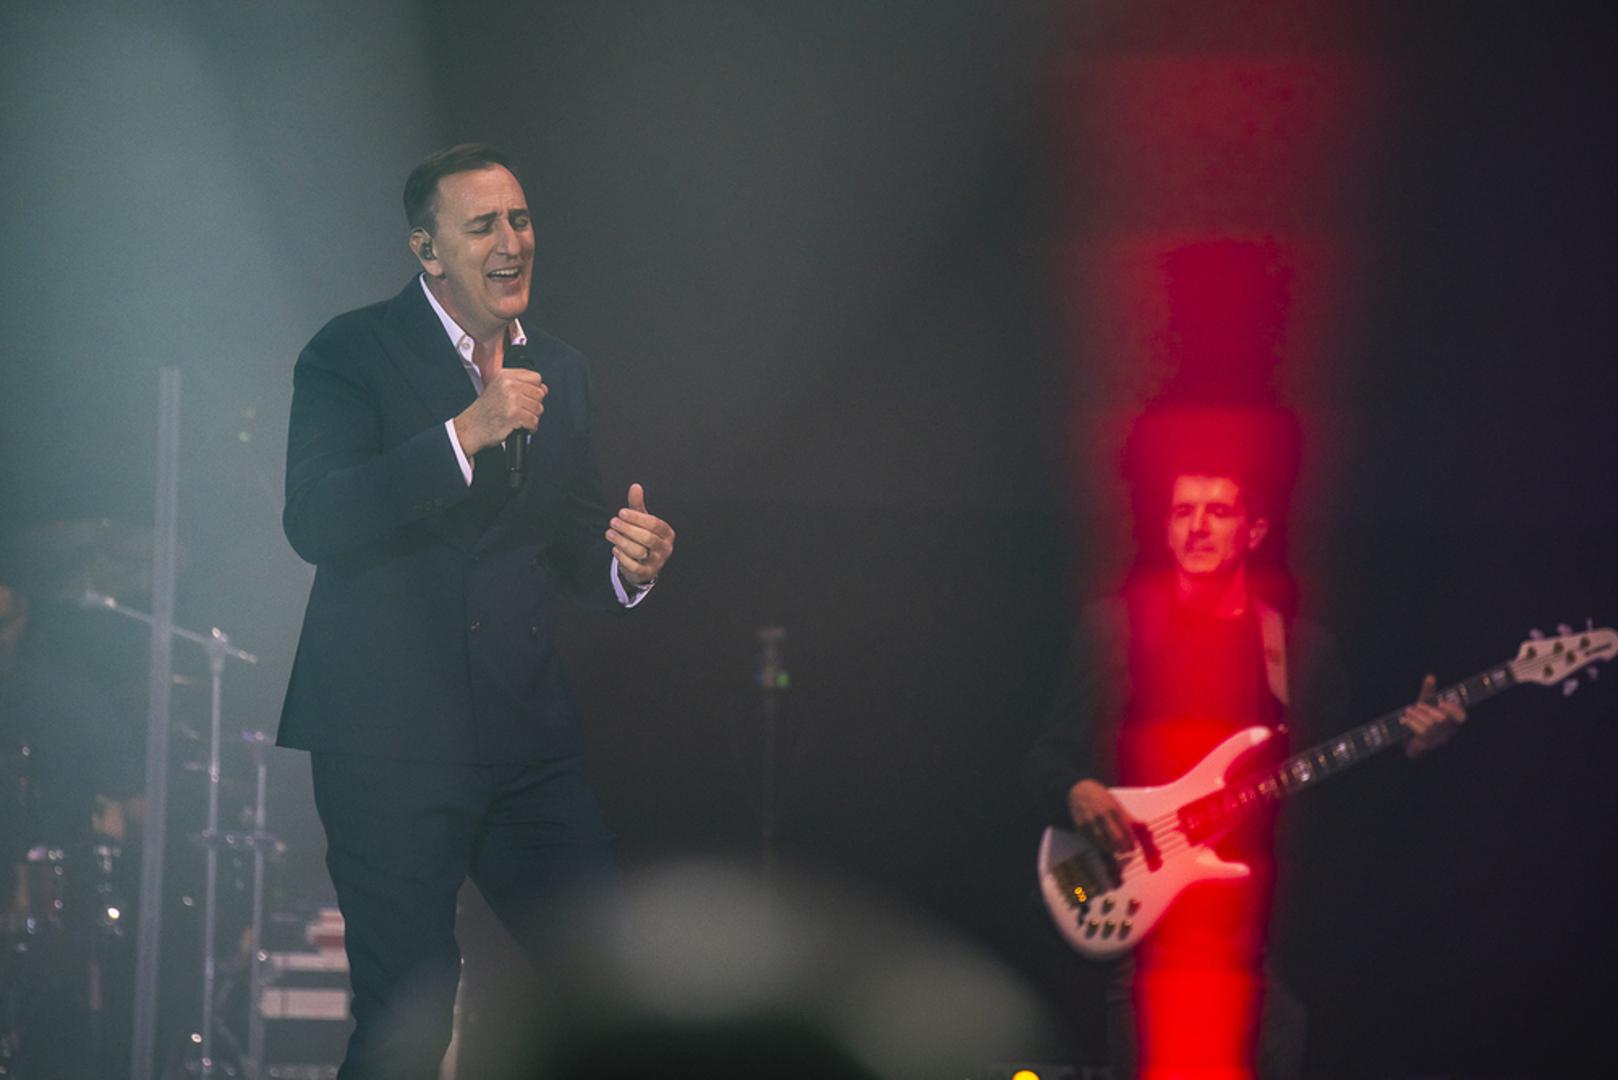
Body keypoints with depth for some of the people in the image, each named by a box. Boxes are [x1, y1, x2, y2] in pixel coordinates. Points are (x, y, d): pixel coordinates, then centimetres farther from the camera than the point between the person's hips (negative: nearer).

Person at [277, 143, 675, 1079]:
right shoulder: (355, 354, -4)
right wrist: (467, 433, -24)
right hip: (393, 739, -6)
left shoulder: (561, 372, 16)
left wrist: (627, 564, -4)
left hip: (531, 738, 6)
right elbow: (315, 520, -18)